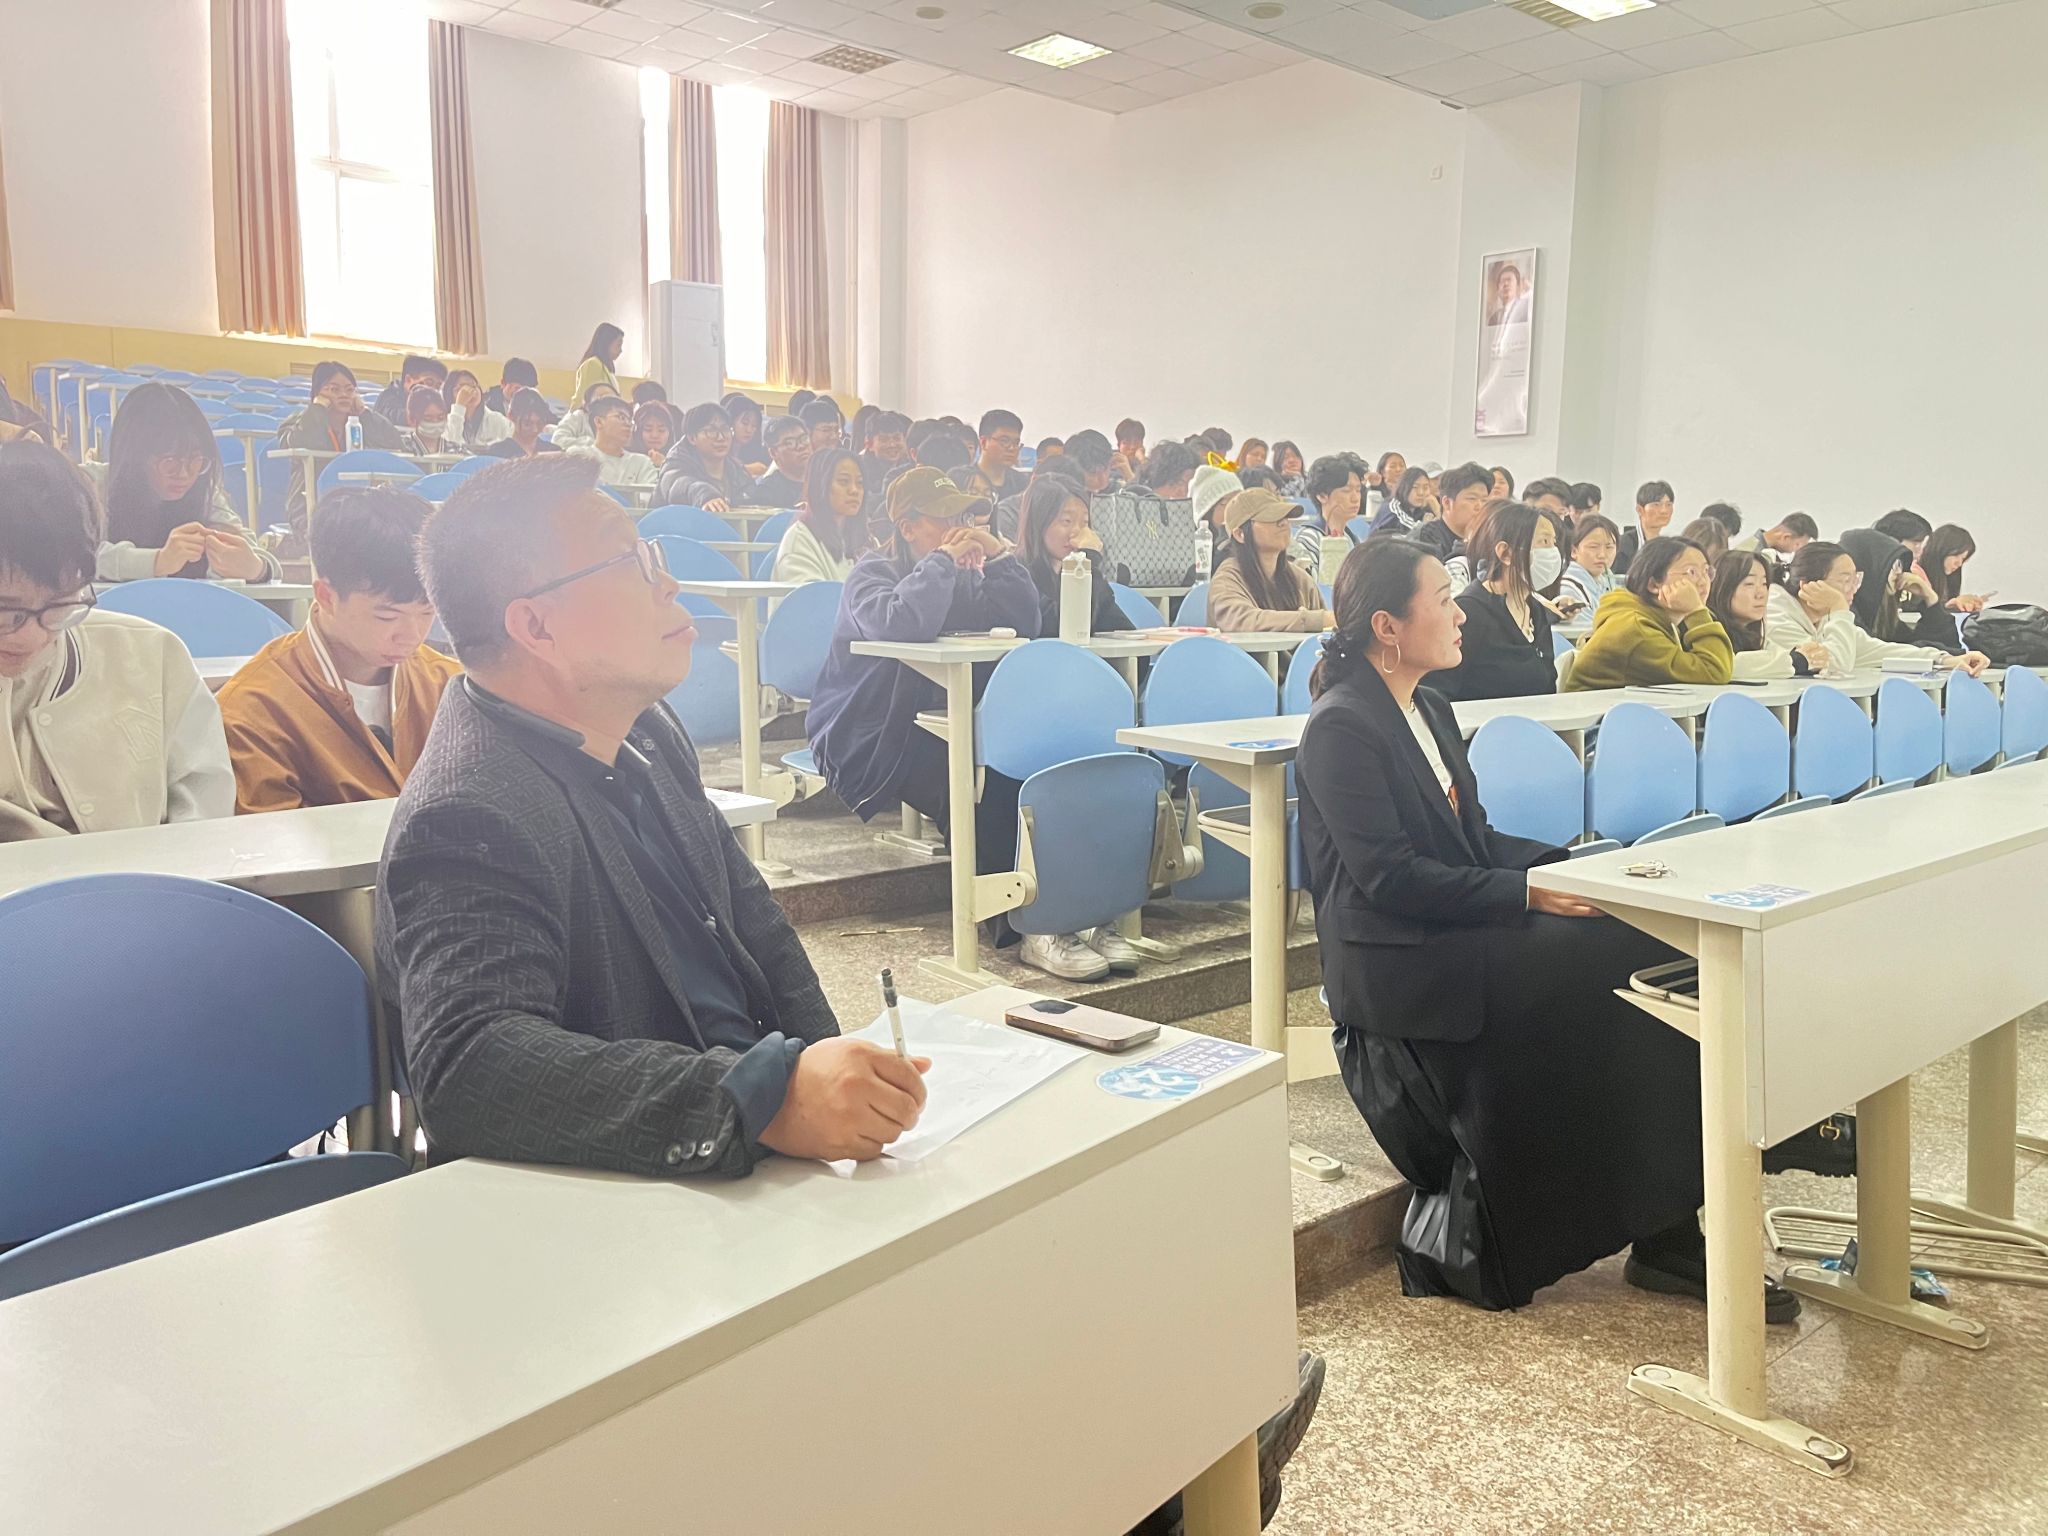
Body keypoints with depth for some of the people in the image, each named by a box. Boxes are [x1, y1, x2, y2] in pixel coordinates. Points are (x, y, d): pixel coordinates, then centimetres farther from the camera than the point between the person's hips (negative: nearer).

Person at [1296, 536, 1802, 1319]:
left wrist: (1569, 864, 1)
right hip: (1396, 963, -8)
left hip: (1458, 934, 8)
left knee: (1646, 952, -11)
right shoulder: (1341, 727, -12)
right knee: (1620, 968, -20)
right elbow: (1389, 875, -19)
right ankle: (1661, 1234, -8)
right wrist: (1526, 894, -21)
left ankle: (1665, 1231, -9)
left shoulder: (1428, 707, 16)